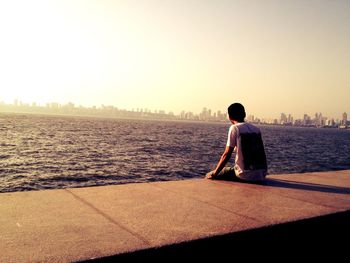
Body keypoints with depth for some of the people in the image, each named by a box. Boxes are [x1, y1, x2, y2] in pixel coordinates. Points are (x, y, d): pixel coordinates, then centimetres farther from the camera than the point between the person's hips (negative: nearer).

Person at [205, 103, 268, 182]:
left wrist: (214, 174, -1)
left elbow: (227, 154, -8)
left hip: (246, 175, -6)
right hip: (262, 175, 6)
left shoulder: (234, 128, -4)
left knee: (209, 176, 8)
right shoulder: (256, 129, 12)